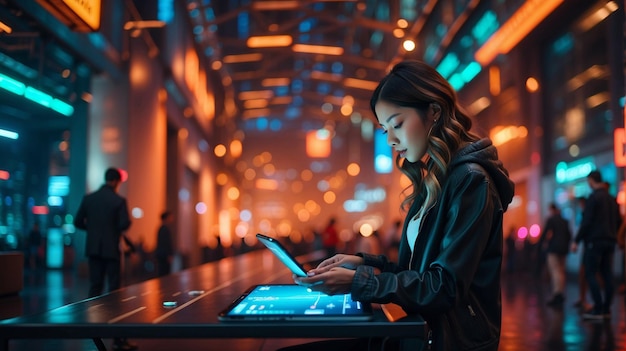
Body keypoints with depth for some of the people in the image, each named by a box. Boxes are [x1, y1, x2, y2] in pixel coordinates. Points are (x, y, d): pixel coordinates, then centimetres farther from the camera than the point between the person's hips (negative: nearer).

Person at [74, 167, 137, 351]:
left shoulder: (88, 198, 2)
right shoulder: (119, 200, -11)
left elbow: (78, 222, 2)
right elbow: (125, 224, -17)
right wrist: (115, 229, 5)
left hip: (93, 249, 4)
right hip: (111, 249, -4)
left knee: (95, 287, 14)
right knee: (114, 289, -1)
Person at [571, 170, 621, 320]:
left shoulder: (593, 198, -10)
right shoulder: (612, 199, 14)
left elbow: (586, 222, -15)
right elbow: (618, 221, 17)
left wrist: (576, 241, -11)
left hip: (595, 241, -8)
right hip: (610, 242, 8)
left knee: (591, 275, -5)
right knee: (607, 275, 8)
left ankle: (598, 309, -11)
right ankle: (606, 309, 9)